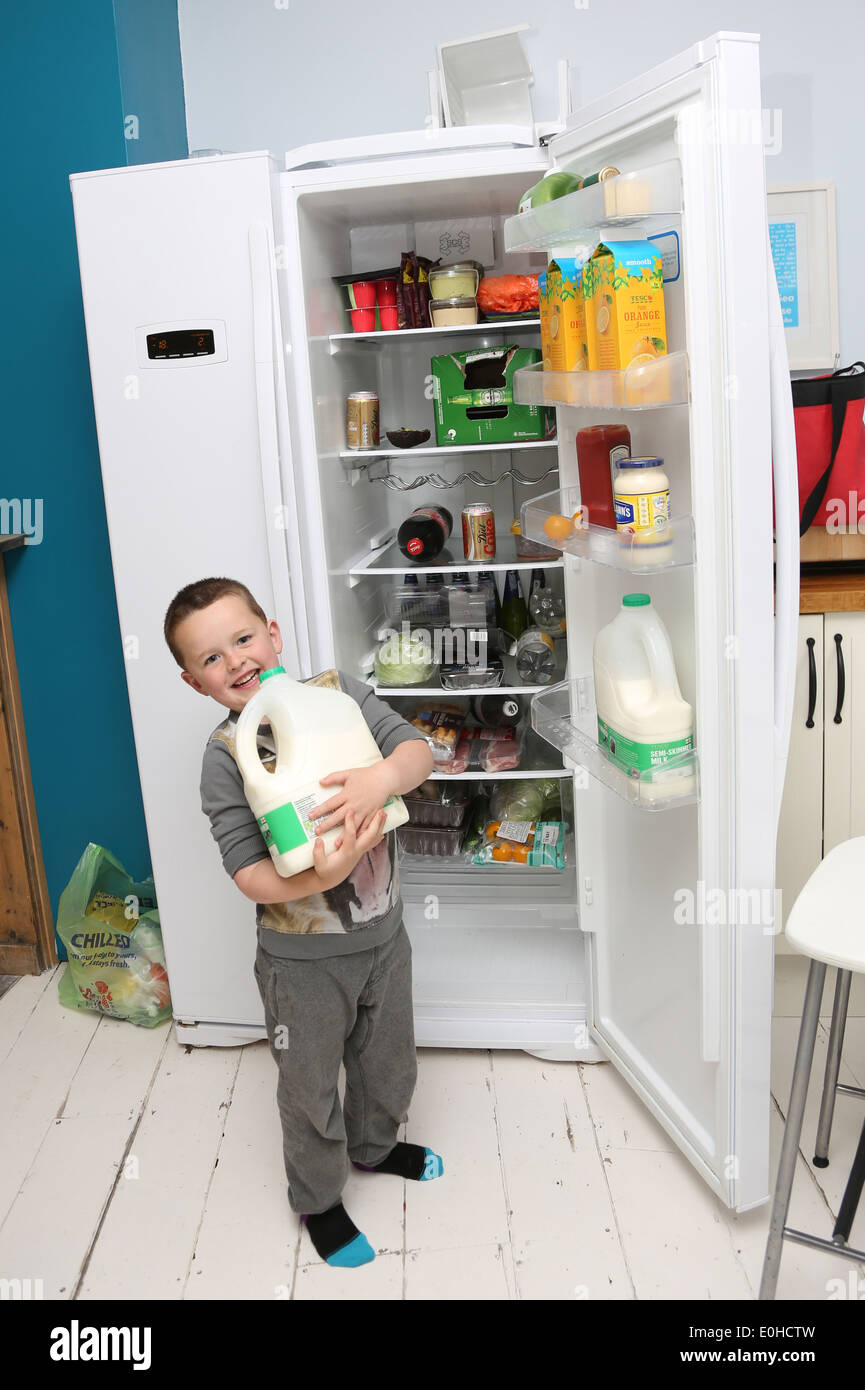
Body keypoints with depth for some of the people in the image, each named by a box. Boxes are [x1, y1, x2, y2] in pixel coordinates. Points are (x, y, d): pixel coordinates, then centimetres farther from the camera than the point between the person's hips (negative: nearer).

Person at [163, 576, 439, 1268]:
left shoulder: (339, 691, -9)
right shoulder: (226, 755, -18)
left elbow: (417, 748, -17)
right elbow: (247, 872, -22)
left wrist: (383, 776, -39)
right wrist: (318, 879, -40)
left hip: (383, 933, 4)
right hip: (303, 957, -4)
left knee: (389, 1059, 27)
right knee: (312, 1087, 16)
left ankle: (375, 1143, 57)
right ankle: (319, 1200, 43)